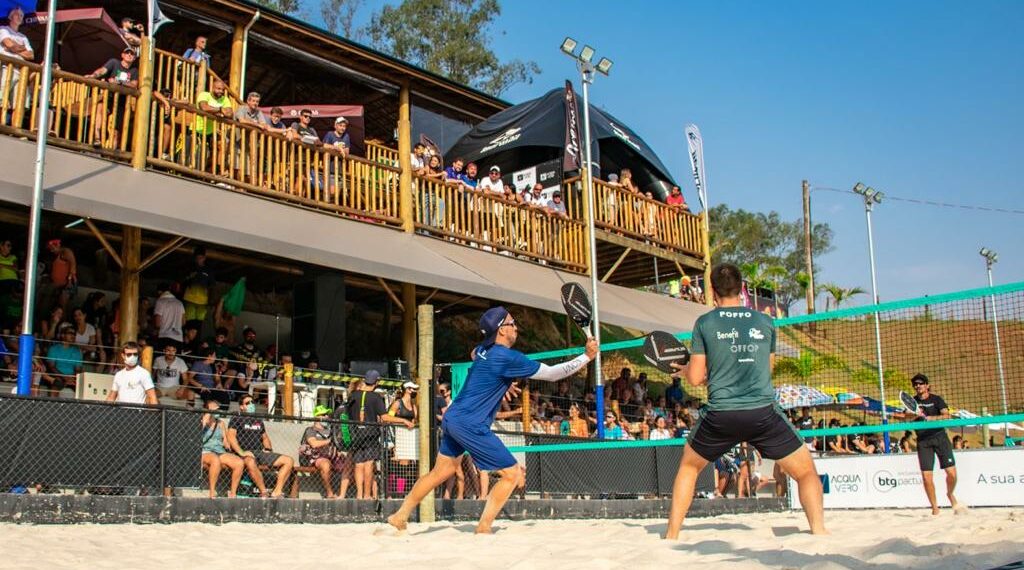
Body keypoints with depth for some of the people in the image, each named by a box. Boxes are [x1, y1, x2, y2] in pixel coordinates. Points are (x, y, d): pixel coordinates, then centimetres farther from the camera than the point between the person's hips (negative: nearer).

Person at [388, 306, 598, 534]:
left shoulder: (483, 349, 9)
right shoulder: (507, 357, -17)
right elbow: (552, 374, -13)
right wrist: (587, 357, -6)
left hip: (451, 418, 9)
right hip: (470, 425, -9)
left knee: (440, 472, 23)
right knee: (513, 474, -2)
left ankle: (400, 516, 29)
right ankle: (483, 529, 0)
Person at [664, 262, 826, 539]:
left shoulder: (704, 323, 3)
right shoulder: (765, 322, 9)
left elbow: (696, 378, 3)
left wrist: (686, 369, 26)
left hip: (720, 415, 0)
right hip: (763, 412, 0)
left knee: (688, 467, 24)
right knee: (806, 472, 14)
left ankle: (671, 535, 22)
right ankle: (819, 531, -4)